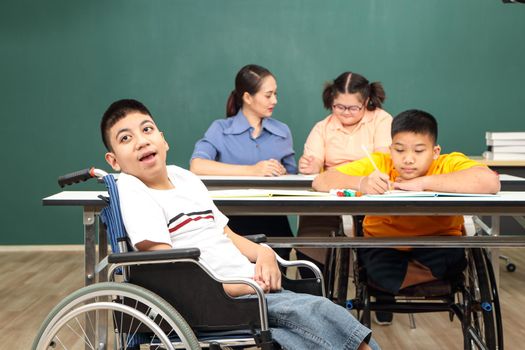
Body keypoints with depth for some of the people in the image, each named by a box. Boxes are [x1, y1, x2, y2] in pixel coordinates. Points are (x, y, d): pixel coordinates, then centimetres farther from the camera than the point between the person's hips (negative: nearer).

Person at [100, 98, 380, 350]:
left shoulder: (185, 178, 17)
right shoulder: (131, 189, -5)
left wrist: (263, 253, 1)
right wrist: (241, 287, -19)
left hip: (255, 289, 6)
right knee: (319, 314, -22)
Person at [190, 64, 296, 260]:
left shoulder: (282, 132, 13)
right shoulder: (221, 129, 3)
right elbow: (197, 166, -14)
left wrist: (282, 173, -5)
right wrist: (251, 170, -16)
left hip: (272, 220, 3)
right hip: (232, 219, -2)